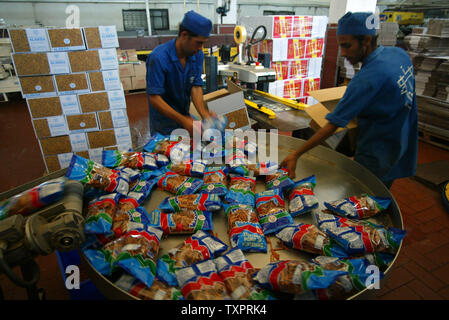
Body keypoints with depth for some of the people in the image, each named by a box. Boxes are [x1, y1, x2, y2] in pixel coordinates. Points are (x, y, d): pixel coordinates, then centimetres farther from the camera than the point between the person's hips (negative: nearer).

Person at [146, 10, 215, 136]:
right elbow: (154, 98, -26)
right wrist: (182, 120, -32)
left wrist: (204, 113, -25)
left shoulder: (198, 55, -7)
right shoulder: (159, 58, -25)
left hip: (184, 115, 6)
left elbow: (196, 87, -8)